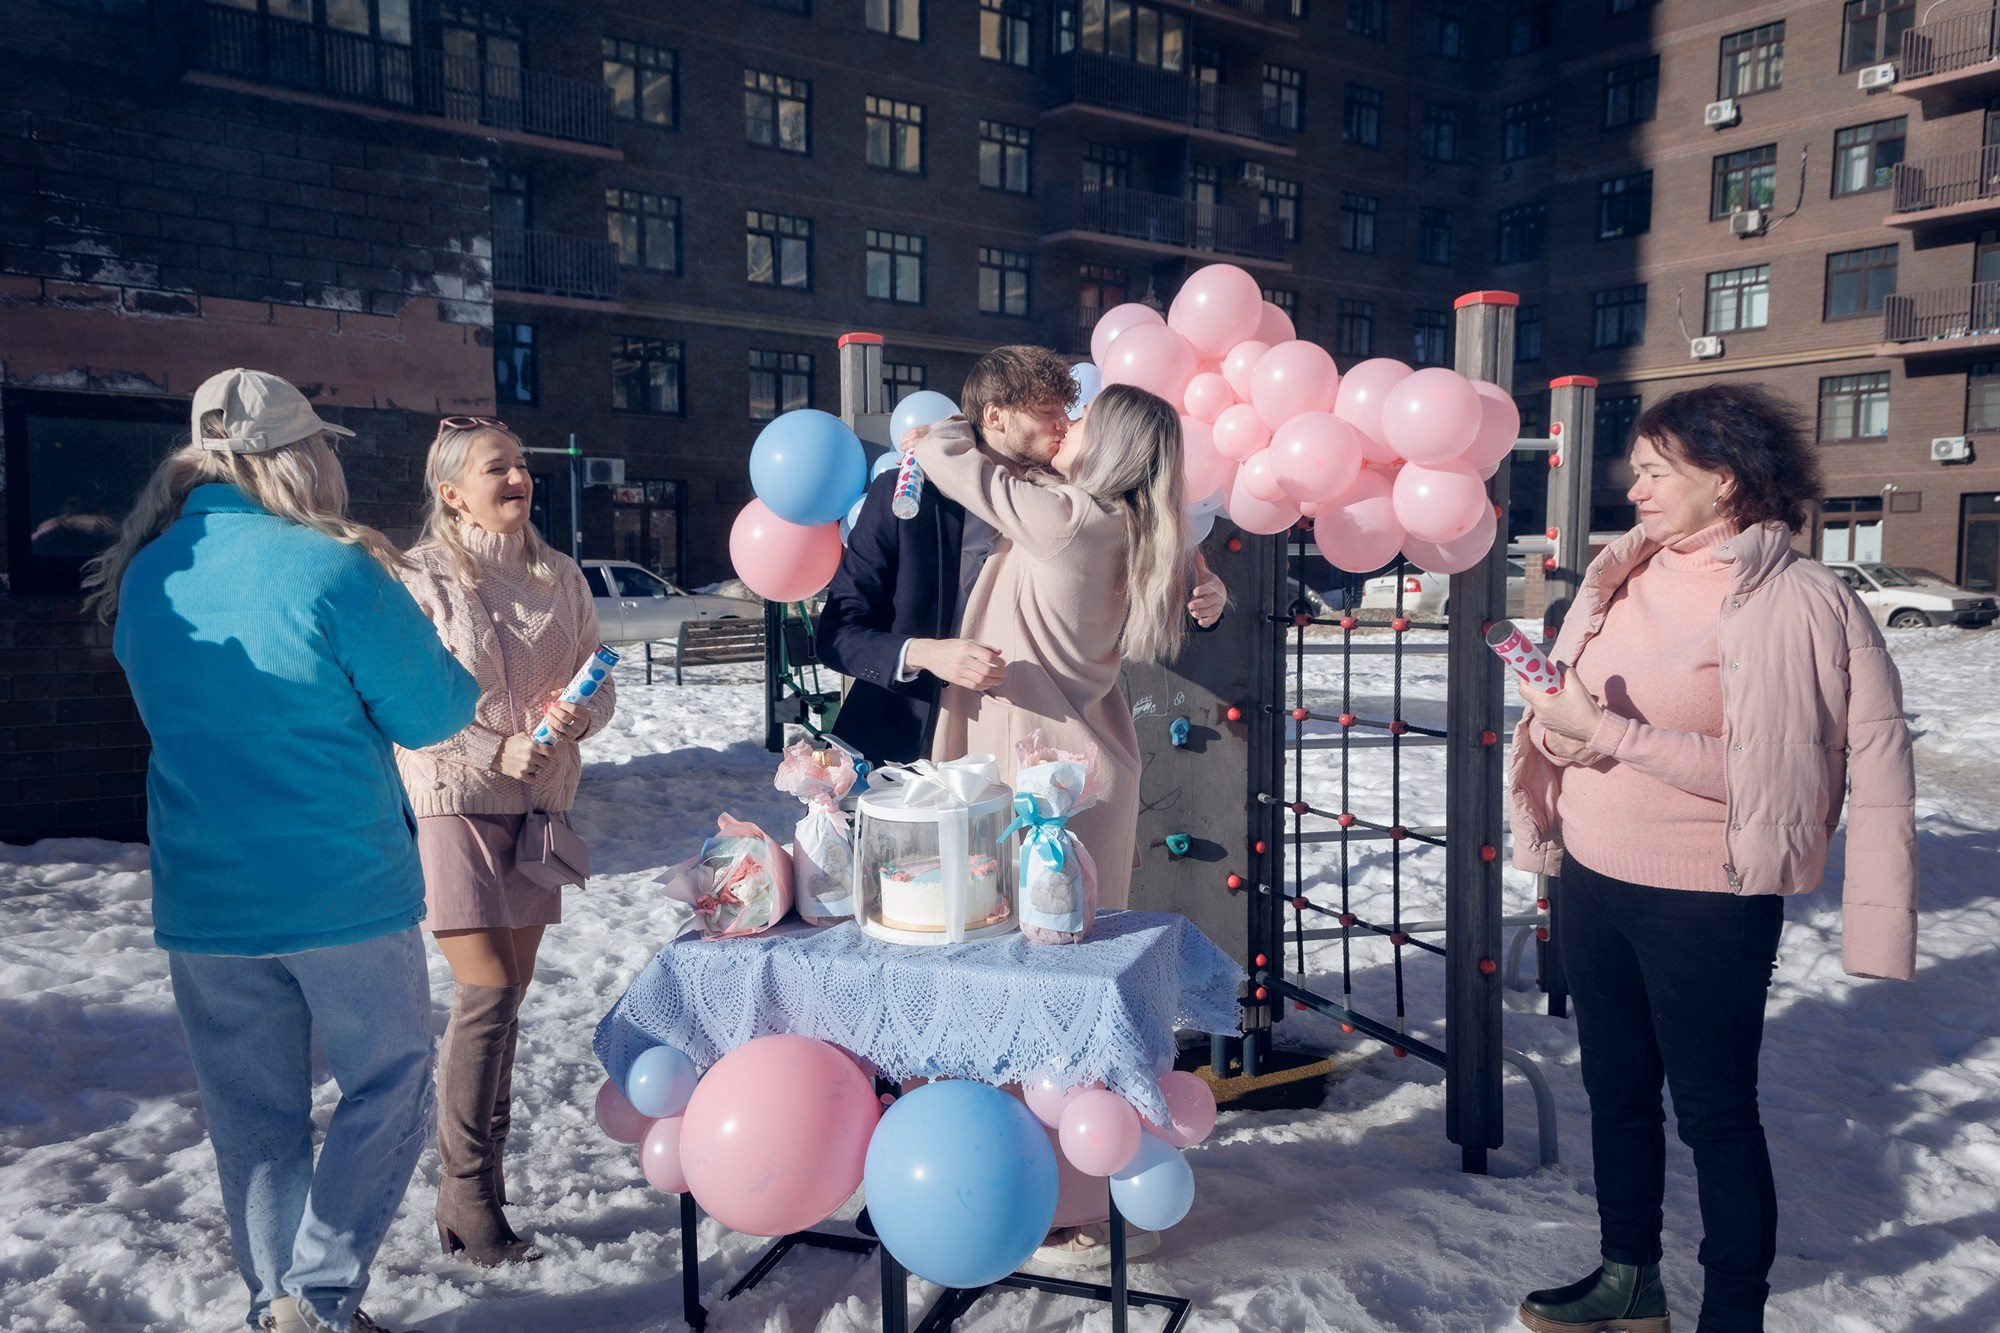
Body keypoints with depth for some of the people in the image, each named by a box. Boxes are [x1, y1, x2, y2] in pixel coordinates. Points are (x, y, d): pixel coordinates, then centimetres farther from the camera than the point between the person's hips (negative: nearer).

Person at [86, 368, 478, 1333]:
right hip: (344, 893, -5)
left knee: (252, 1118, 16)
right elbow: (430, 713, -9)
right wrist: (461, 674, 11)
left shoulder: (144, 580, 3)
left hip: (203, 904, 5)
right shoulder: (332, 569, -16)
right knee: (388, 1082, 13)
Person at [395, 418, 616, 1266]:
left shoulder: (559, 577, 9)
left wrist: (580, 714, -10)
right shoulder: (421, 580, -7)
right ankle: (466, 1195, 6)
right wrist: (495, 751, -17)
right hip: (455, 808, -5)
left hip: (538, 808, 5)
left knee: (508, 996, 10)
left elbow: (598, 681, 12)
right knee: (487, 991, -10)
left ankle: (478, 1190, 22)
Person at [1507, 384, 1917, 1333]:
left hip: (1706, 905, -6)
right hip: (1591, 882, 6)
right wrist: (1558, 727, -9)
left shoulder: (1802, 603, -13)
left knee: (1714, 1112, 9)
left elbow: (1749, 771, -20)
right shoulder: (1621, 575, 4)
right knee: (1617, 1090, 19)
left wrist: (1611, 734, -24)